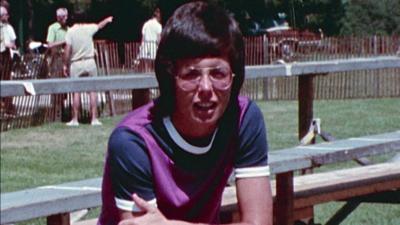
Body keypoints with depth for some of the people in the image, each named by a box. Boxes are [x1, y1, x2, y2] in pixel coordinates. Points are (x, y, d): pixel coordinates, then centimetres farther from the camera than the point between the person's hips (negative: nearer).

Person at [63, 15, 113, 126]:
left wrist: (65, 65, -1)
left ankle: (75, 119, 3)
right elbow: (100, 25, 22)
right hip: (90, 62, 1)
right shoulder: (89, 28, 0)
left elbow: (67, 50, -10)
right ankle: (94, 118, 3)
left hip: (76, 64, -1)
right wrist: (107, 20, 43)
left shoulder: (70, 31, -5)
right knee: (93, 90, 5)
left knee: (76, 92, 3)